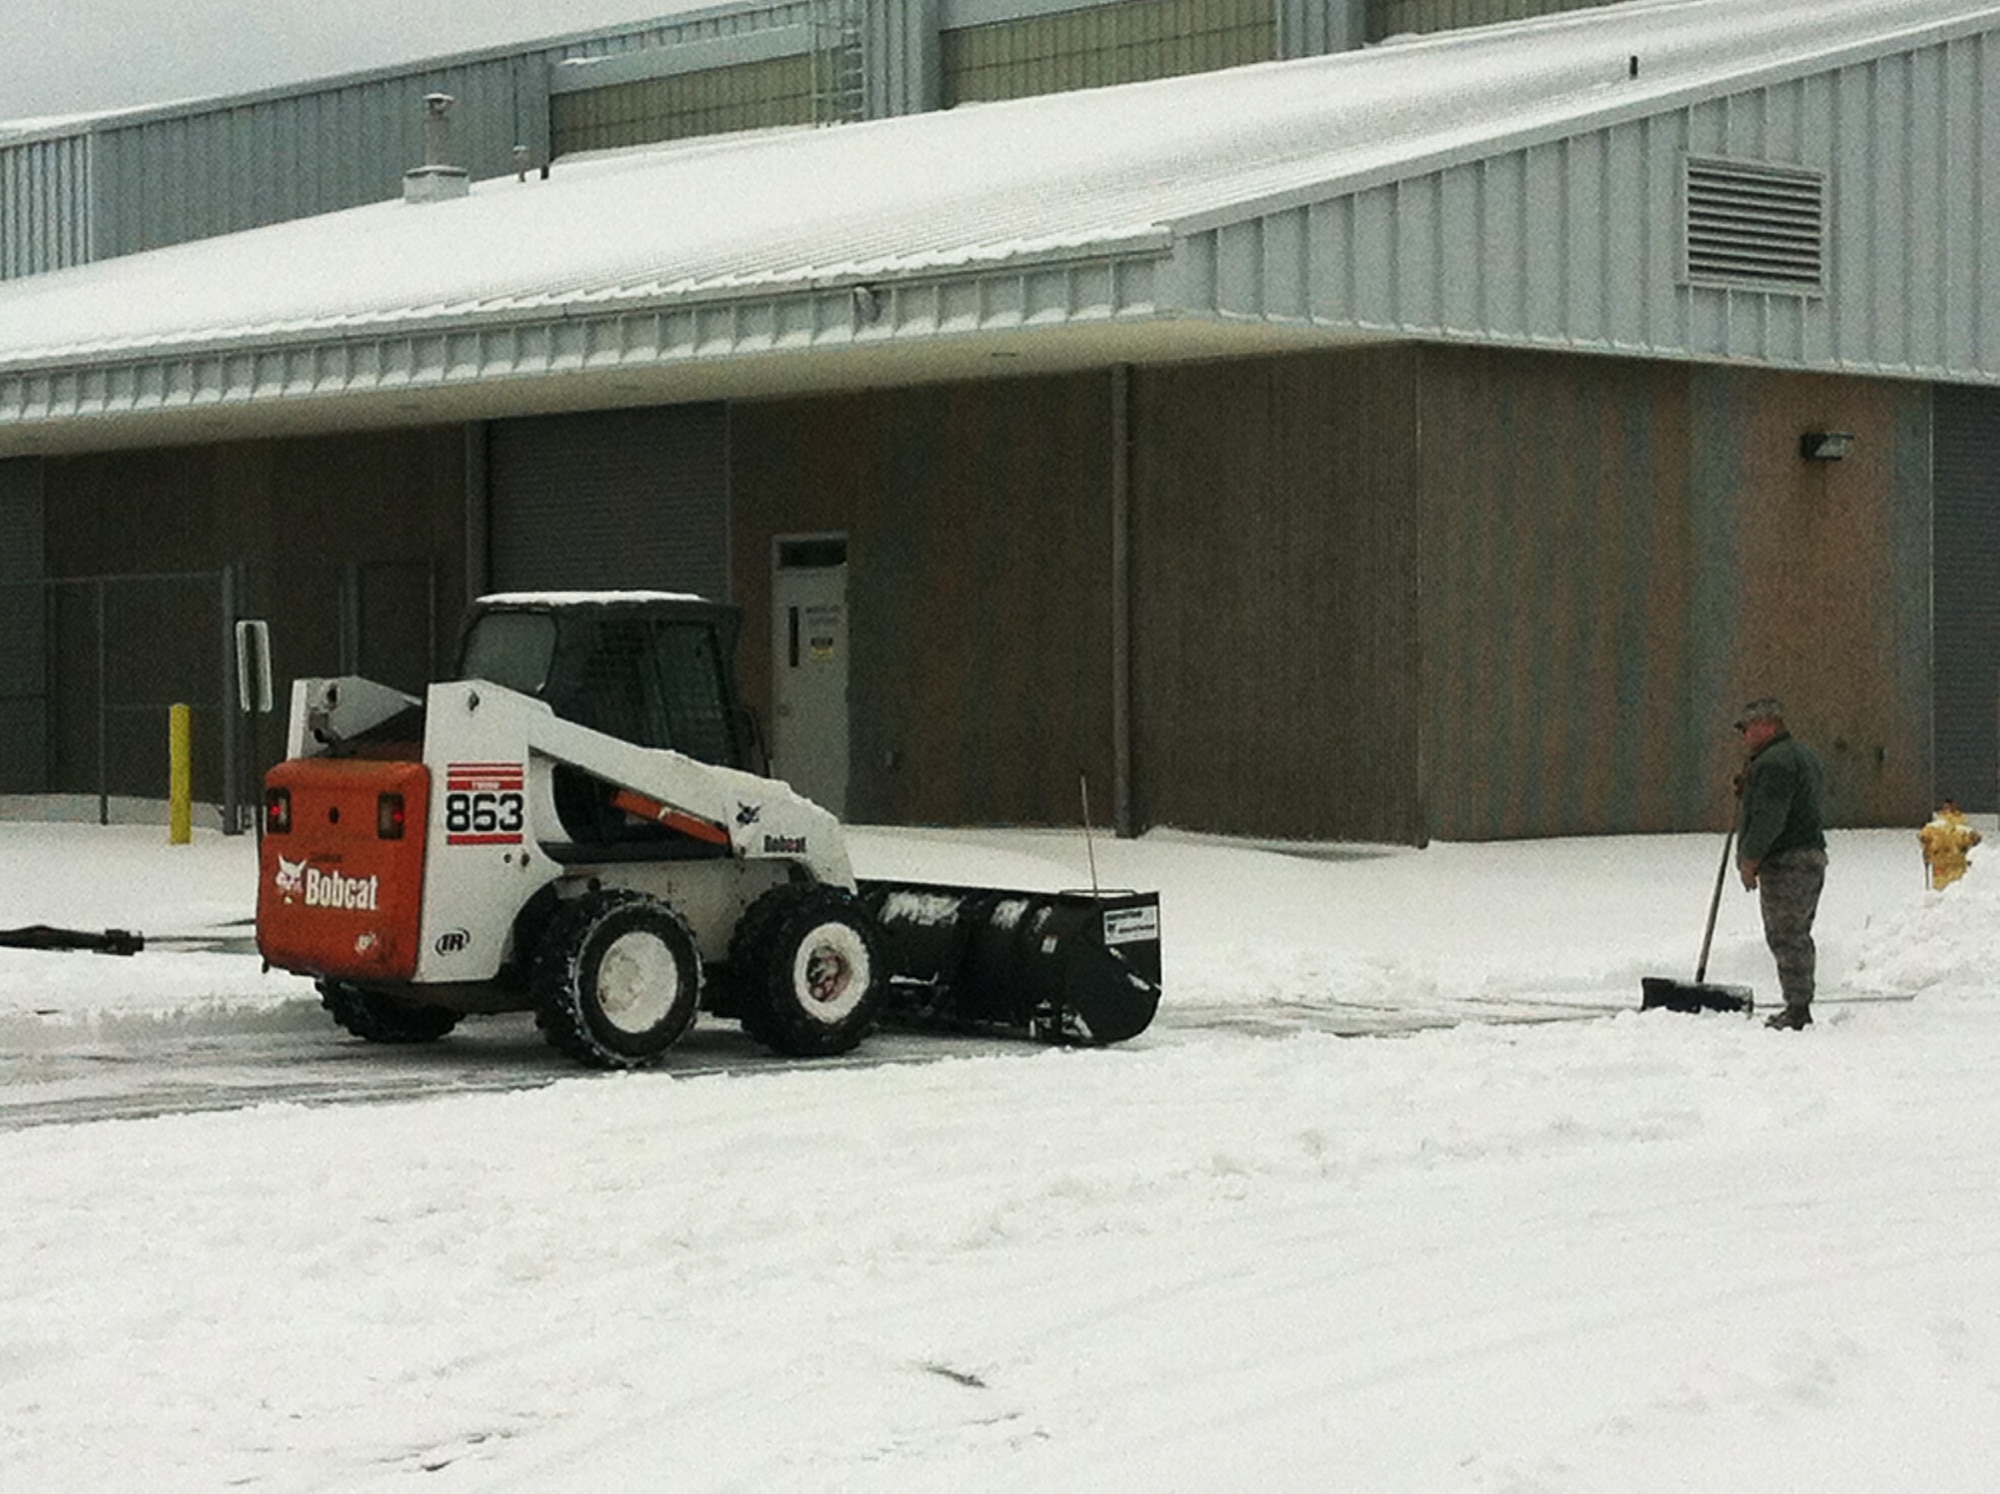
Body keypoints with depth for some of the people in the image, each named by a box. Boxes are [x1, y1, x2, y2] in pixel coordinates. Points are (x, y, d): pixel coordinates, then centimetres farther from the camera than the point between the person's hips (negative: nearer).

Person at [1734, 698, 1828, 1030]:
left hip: (1785, 861, -11)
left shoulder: (1774, 763, -15)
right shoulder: (1804, 756, 20)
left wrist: (1749, 859, -16)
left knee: (1786, 937, -9)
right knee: (1797, 936, 14)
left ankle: (1797, 1009, -10)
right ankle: (1800, 1008, 18)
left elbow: (1769, 818, -22)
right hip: (1812, 855, 11)